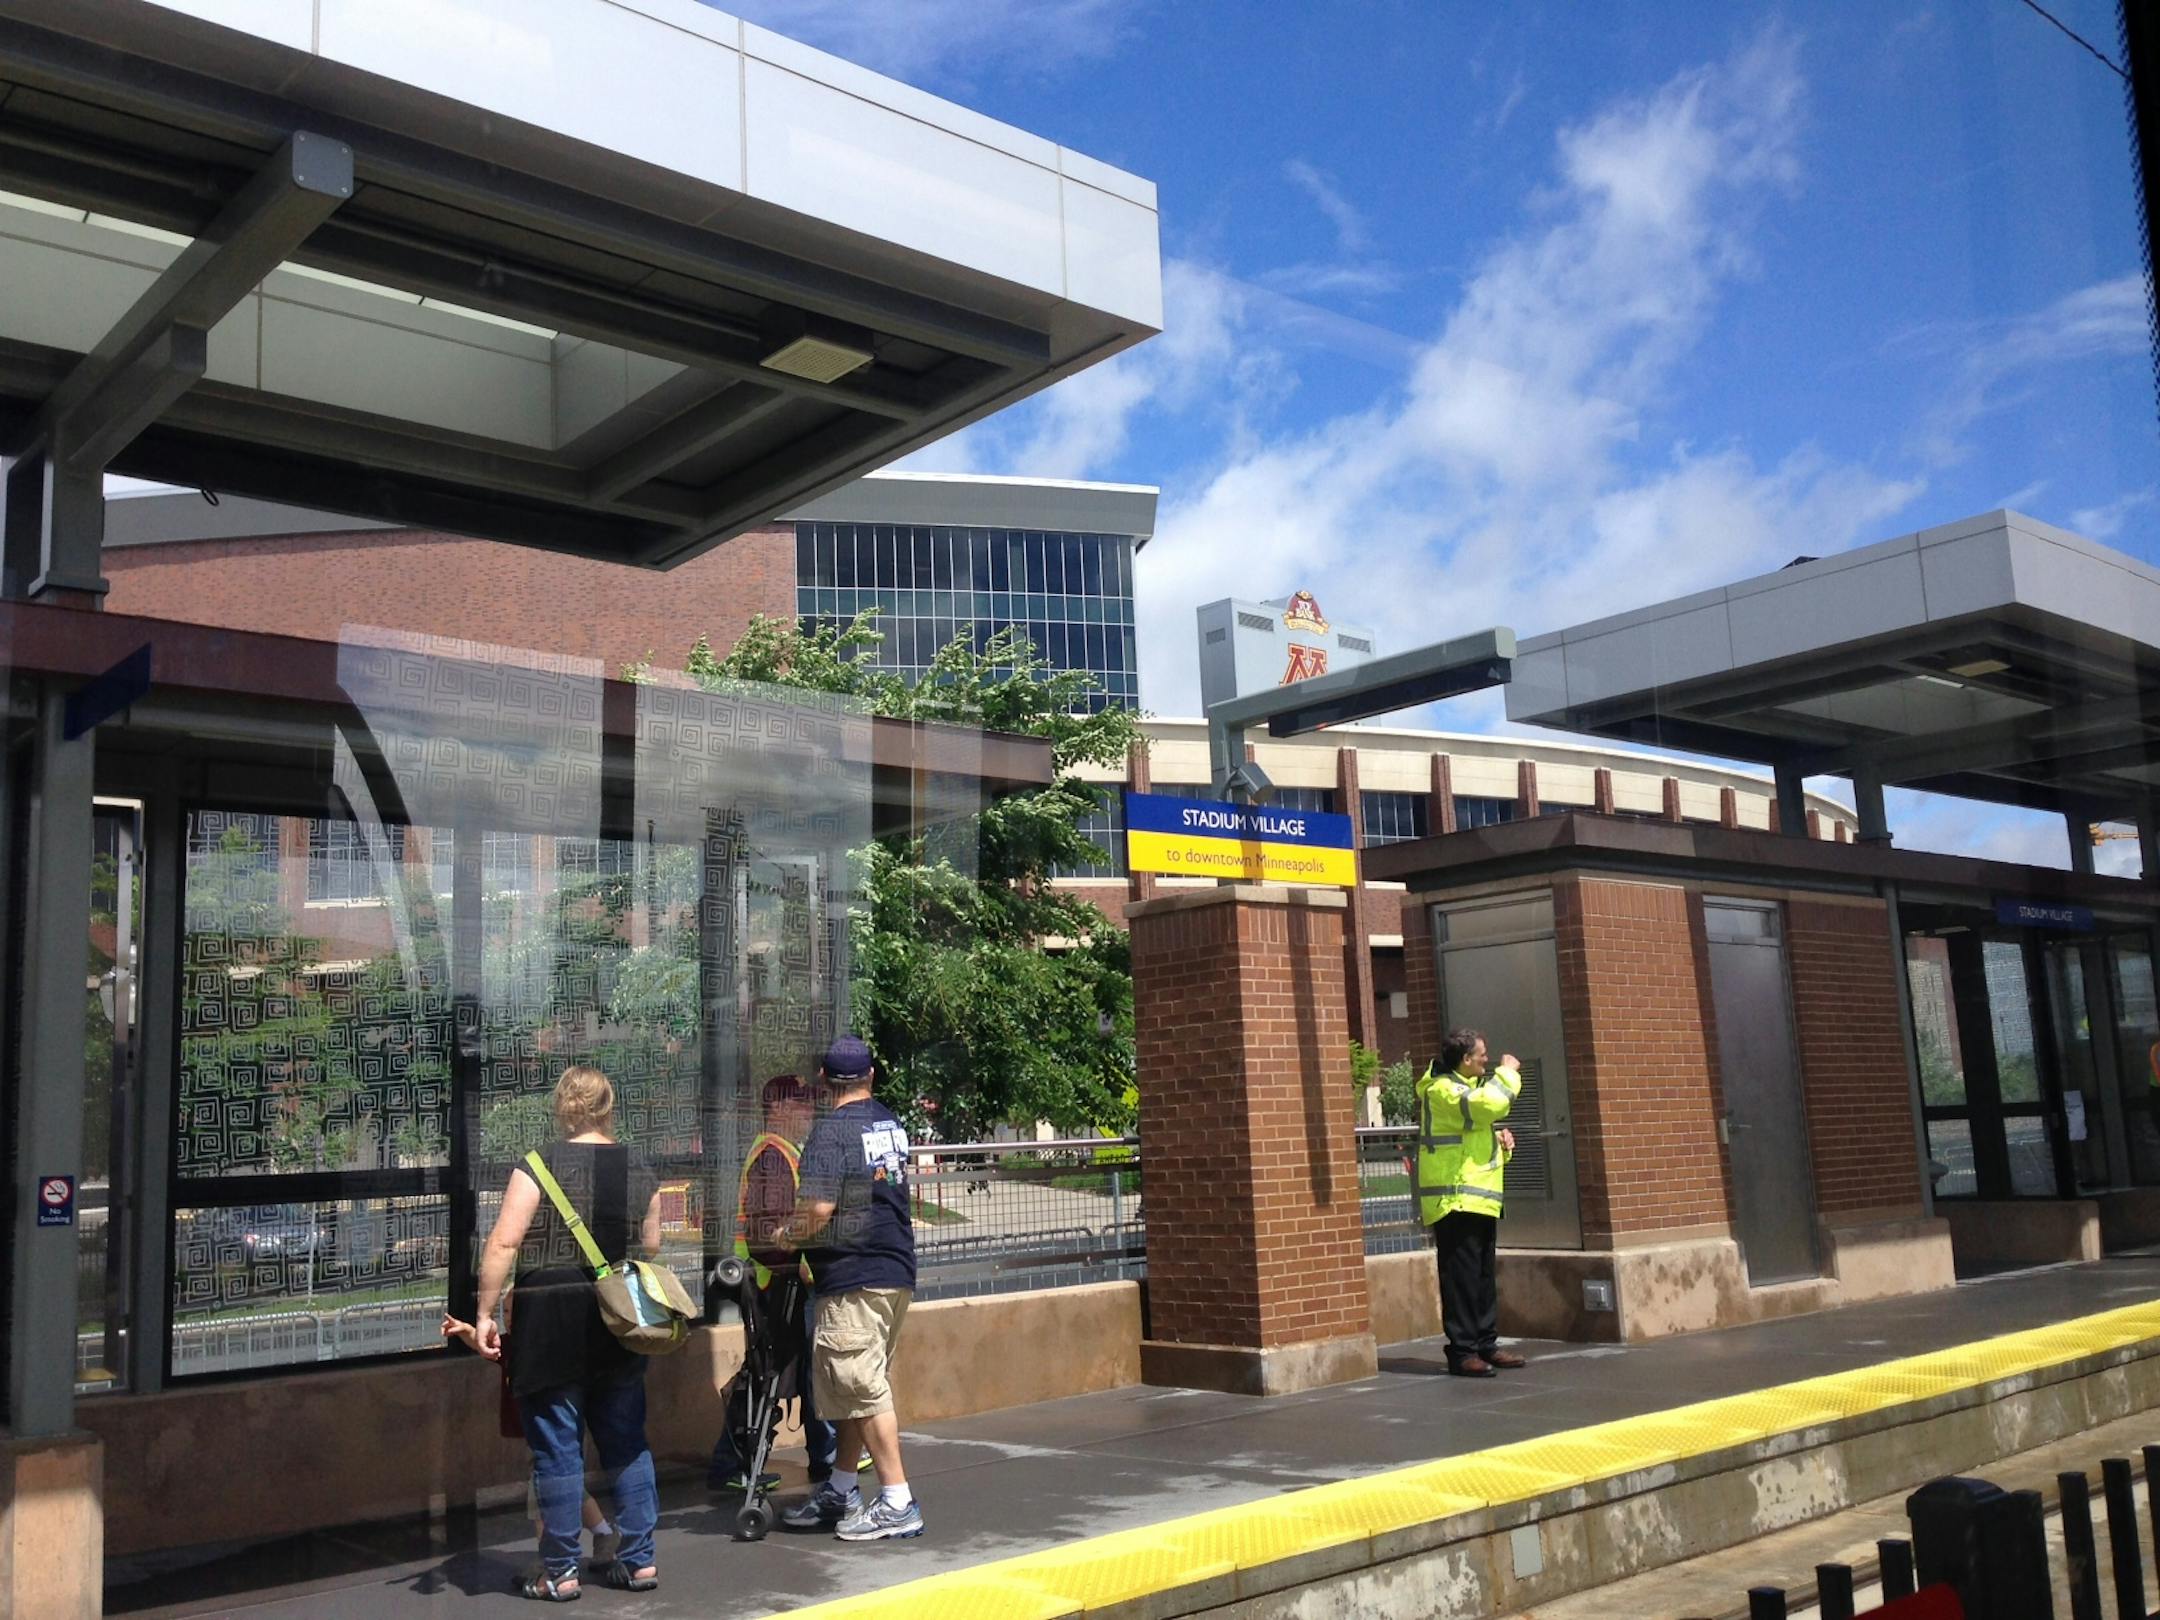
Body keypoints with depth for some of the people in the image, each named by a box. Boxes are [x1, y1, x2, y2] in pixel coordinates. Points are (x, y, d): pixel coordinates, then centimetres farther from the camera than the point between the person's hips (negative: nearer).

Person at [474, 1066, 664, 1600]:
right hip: (620, 1323, 4)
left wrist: (485, 1313, -8)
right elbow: (651, 1249, 12)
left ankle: (560, 1573, 11)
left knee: (557, 1449, 4)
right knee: (626, 1442, 13)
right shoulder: (639, 1172, 5)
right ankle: (639, 1560, 18)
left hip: (551, 1324, -4)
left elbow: (503, 1243, -14)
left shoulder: (541, 1165, -9)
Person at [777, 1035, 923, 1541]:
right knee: (855, 1386, 17)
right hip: (897, 1271, 9)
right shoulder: (890, 1123, 10)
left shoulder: (833, 1130, -14)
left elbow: (820, 1207, -23)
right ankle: (839, 1492, 26)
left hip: (854, 1278, -9)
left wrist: (790, 1231, -2)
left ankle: (898, 1503, 0)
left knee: (865, 1389, -3)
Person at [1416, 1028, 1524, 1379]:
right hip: (1455, 1200, -10)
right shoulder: (1442, 1090, -12)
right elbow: (1489, 1104, -29)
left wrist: (1501, 1141, 8)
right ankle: (1462, 1351, -7)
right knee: (1461, 1276, -9)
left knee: (1485, 1277, 12)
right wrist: (1507, 1071, -13)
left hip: (1479, 1199, 10)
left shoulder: (1464, 1087, 21)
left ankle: (1486, 1345, 18)